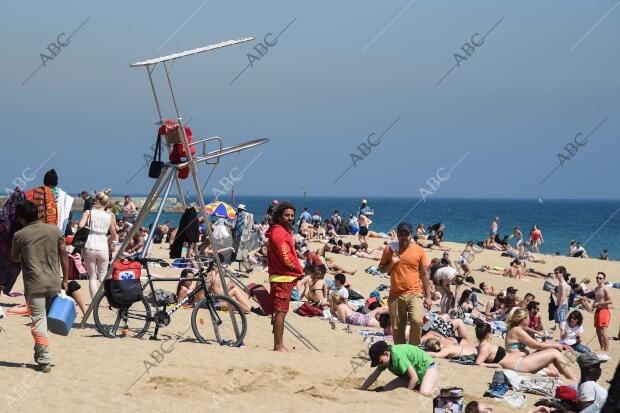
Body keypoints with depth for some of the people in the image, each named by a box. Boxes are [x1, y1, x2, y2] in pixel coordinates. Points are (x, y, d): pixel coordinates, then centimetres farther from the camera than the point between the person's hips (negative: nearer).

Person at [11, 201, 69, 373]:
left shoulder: (19, 236, -4)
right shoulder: (54, 230, 3)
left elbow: (14, 258, 11)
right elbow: (63, 255, 4)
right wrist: (65, 280, 11)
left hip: (34, 286, -4)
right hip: (54, 284, 4)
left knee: (38, 321, -3)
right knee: (46, 319, 18)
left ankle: (44, 361, -9)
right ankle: (39, 354, 28)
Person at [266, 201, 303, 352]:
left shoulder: (284, 231, 18)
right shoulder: (279, 232, -15)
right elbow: (286, 257, -20)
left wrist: (297, 270, 10)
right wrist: (299, 270, -6)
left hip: (285, 277, 11)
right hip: (282, 278, -11)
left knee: (280, 311, 14)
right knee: (281, 311, -8)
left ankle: (279, 345, 20)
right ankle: (278, 346, -6)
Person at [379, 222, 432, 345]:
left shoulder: (419, 250, 3)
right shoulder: (389, 249, 5)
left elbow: (424, 274, 7)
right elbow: (381, 269, 13)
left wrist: (428, 296, 3)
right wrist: (392, 263, -7)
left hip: (414, 294, -2)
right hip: (395, 295, 2)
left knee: (417, 321, -22)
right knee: (397, 329, 6)